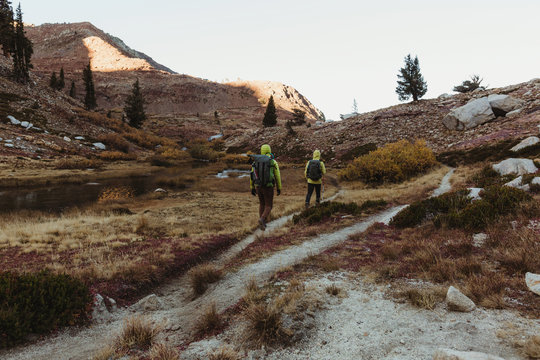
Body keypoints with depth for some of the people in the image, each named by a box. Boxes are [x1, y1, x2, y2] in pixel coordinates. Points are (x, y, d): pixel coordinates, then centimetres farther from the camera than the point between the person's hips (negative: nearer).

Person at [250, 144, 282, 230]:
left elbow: (252, 175, 6)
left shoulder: (256, 161, 6)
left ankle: (262, 223, 19)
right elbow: (277, 176, -4)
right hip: (268, 187, -4)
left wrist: (252, 188, 13)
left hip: (258, 186, 4)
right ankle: (262, 219, -20)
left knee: (262, 204, 22)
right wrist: (279, 189, 5)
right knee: (269, 206, 6)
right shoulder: (273, 162, -5)